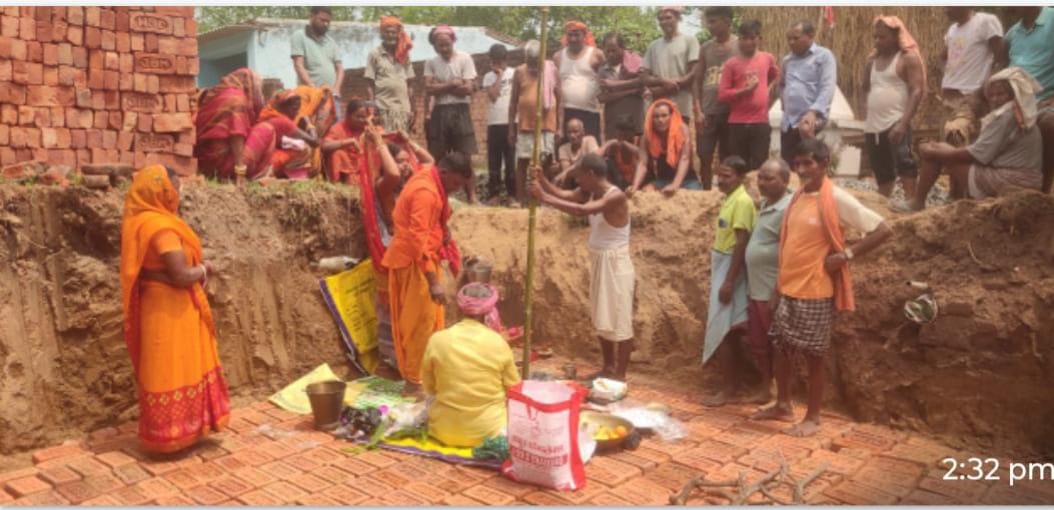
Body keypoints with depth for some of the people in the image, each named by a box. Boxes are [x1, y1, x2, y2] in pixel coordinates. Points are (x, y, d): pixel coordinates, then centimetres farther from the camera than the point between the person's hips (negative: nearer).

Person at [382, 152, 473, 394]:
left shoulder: (428, 180, 8)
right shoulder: (426, 192, -23)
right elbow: (419, 241, -28)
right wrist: (433, 282, -29)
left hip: (420, 258, 10)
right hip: (415, 262, -10)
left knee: (427, 320, 16)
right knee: (421, 322, -4)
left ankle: (423, 372, 26)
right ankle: (415, 380, 5)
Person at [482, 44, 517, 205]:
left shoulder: (514, 73, 3)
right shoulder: (489, 77, 7)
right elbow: (493, 96, -8)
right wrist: (499, 76, -5)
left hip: (512, 122, -1)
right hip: (494, 123, 1)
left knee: (511, 159, 2)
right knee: (494, 160, 3)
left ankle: (512, 193, 8)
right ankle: (495, 193, 9)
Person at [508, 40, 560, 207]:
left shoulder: (551, 69, 2)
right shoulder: (519, 72, 3)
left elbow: (559, 97, 3)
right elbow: (513, 100, 7)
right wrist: (511, 128, 4)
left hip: (547, 125, -1)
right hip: (525, 125, 1)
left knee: (546, 162, 4)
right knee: (522, 162, 3)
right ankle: (519, 198, 9)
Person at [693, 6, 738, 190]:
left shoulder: (740, 46, 0)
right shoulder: (705, 48, 9)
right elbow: (697, 81, 8)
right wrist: (697, 111, -2)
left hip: (730, 113, -2)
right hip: (707, 113, 3)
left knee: (727, 160, 5)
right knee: (705, 158, 2)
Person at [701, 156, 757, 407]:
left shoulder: (742, 201, -17)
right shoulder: (729, 199, 10)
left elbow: (741, 243, -21)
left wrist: (729, 281, -23)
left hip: (730, 267, -9)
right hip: (721, 265, 9)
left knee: (720, 327, -5)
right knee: (729, 326, 14)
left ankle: (728, 386, 3)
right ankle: (732, 379, 23)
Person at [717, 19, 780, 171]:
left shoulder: (768, 59, 6)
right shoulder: (731, 63, -1)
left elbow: (776, 78, 27)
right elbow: (722, 95, -6)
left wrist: (771, 98, 17)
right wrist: (744, 90, -16)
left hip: (761, 122, 1)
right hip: (737, 123, -1)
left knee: (759, 167, 2)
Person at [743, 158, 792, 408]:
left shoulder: (787, 209, -17)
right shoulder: (765, 204, 12)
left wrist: (778, 294, -22)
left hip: (772, 292, -9)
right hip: (755, 289, 9)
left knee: (776, 346, 3)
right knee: (757, 343, 17)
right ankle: (765, 387, 31)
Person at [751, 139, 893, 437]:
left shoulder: (837, 199, -13)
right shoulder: (797, 198, 8)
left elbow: (883, 231, -14)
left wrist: (846, 255, -16)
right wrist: (780, 281, 14)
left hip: (815, 291, -7)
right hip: (787, 288, 7)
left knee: (812, 356, 4)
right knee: (780, 348, 14)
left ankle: (813, 418, 18)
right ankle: (783, 406, 30)